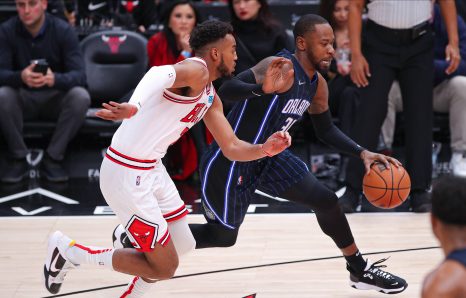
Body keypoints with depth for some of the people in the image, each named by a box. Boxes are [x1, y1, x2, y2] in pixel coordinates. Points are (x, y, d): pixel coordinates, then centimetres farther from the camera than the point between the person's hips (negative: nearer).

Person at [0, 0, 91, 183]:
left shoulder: (63, 30, -13)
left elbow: (79, 75, -20)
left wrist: (54, 79, -44)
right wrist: (21, 77, -42)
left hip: (56, 98, 0)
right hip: (22, 98, 0)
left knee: (81, 96, -31)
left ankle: (53, 159, -17)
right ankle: (18, 159, -14)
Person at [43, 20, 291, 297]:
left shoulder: (210, 97, 13)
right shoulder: (196, 70, -17)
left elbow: (231, 147, 16)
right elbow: (156, 76, -38)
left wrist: (264, 149, -4)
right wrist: (134, 107, -58)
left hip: (152, 170, 10)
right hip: (126, 175, -10)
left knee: (182, 246, 19)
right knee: (164, 267, -3)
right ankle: (68, 251, 7)